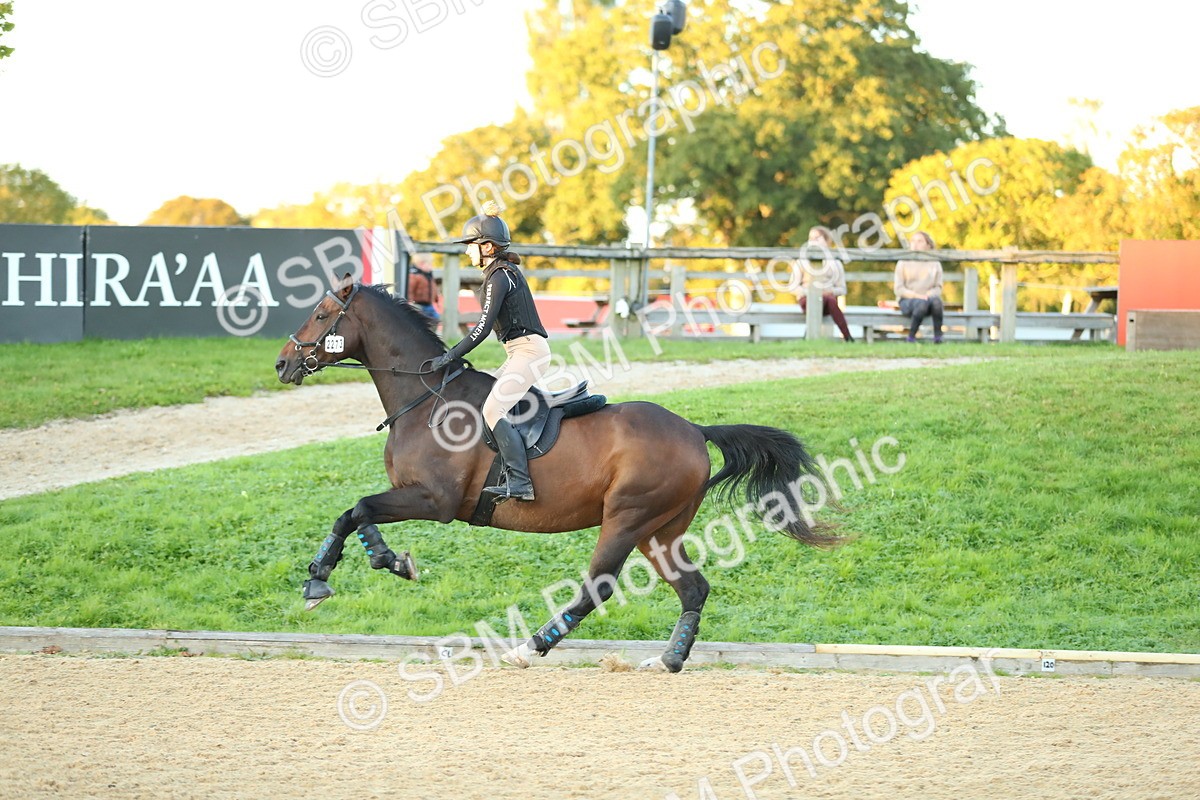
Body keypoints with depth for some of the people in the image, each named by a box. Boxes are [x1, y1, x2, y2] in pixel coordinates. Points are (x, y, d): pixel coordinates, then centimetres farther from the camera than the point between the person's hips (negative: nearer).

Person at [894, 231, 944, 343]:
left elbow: (938, 288, 10)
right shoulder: (903, 263, 10)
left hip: (928, 297, 2)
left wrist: (928, 295, -12)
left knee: (936, 300, -36)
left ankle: (938, 337, -32)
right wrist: (916, 295, -14)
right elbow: (899, 289, 2)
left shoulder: (935, 264, 14)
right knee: (922, 303, -38)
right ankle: (911, 337, -27)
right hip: (907, 301, -2)